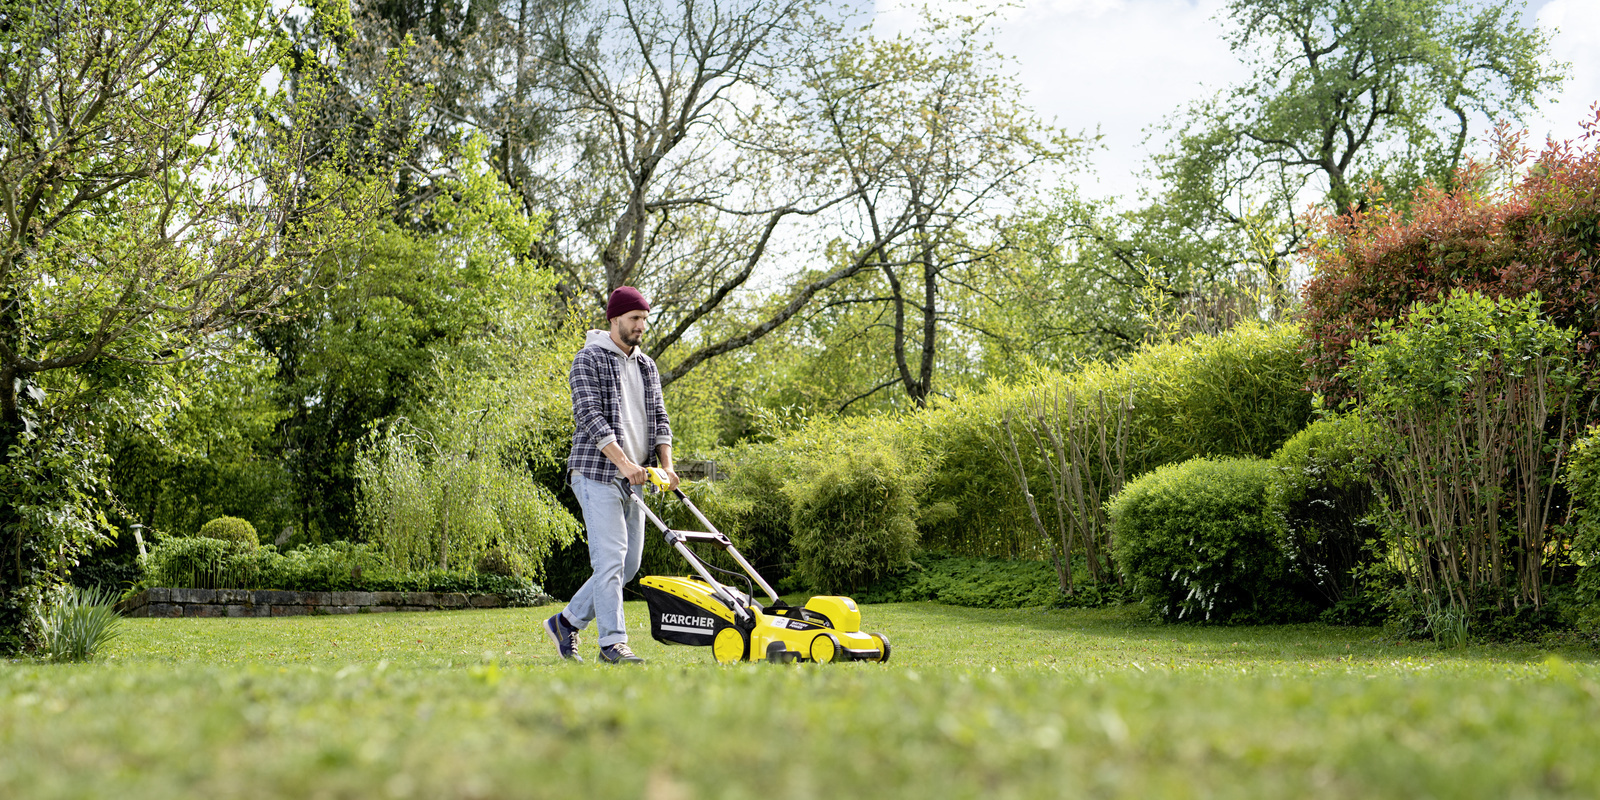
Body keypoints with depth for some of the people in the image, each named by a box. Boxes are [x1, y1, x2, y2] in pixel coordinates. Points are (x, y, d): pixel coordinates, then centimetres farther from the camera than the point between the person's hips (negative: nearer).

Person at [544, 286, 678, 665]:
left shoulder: (647, 366, 17)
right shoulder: (589, 360, -5)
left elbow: (658, 418, 15)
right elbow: (590, 416, -16)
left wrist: (666, 465, -1)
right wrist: (623, 462, -24)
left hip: (633, 478, 8)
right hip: (597, 474, -8)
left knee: (630, 563, 8)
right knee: (610, 558, -11)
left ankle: (567, 622, 20)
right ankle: (612, 642, -5)